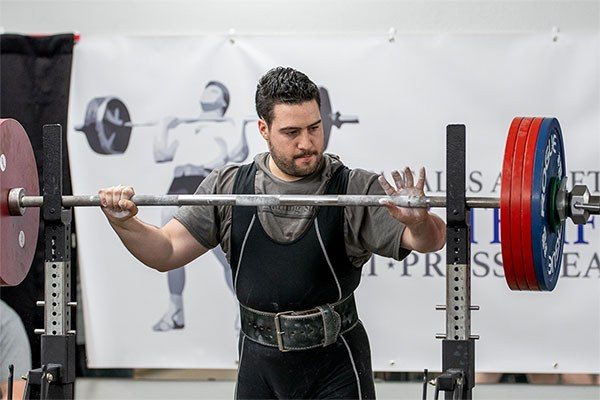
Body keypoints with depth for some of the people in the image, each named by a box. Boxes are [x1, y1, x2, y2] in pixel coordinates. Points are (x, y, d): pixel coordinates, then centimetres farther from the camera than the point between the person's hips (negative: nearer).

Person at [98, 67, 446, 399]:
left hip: (334, 367, -3)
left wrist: (417, 220, -40)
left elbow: (432, 240, -15)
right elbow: (167, 252, 3)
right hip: (259, 366, 3)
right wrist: (125, 223, -17)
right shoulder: (228, 188, 4)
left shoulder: (353, 190, -6)